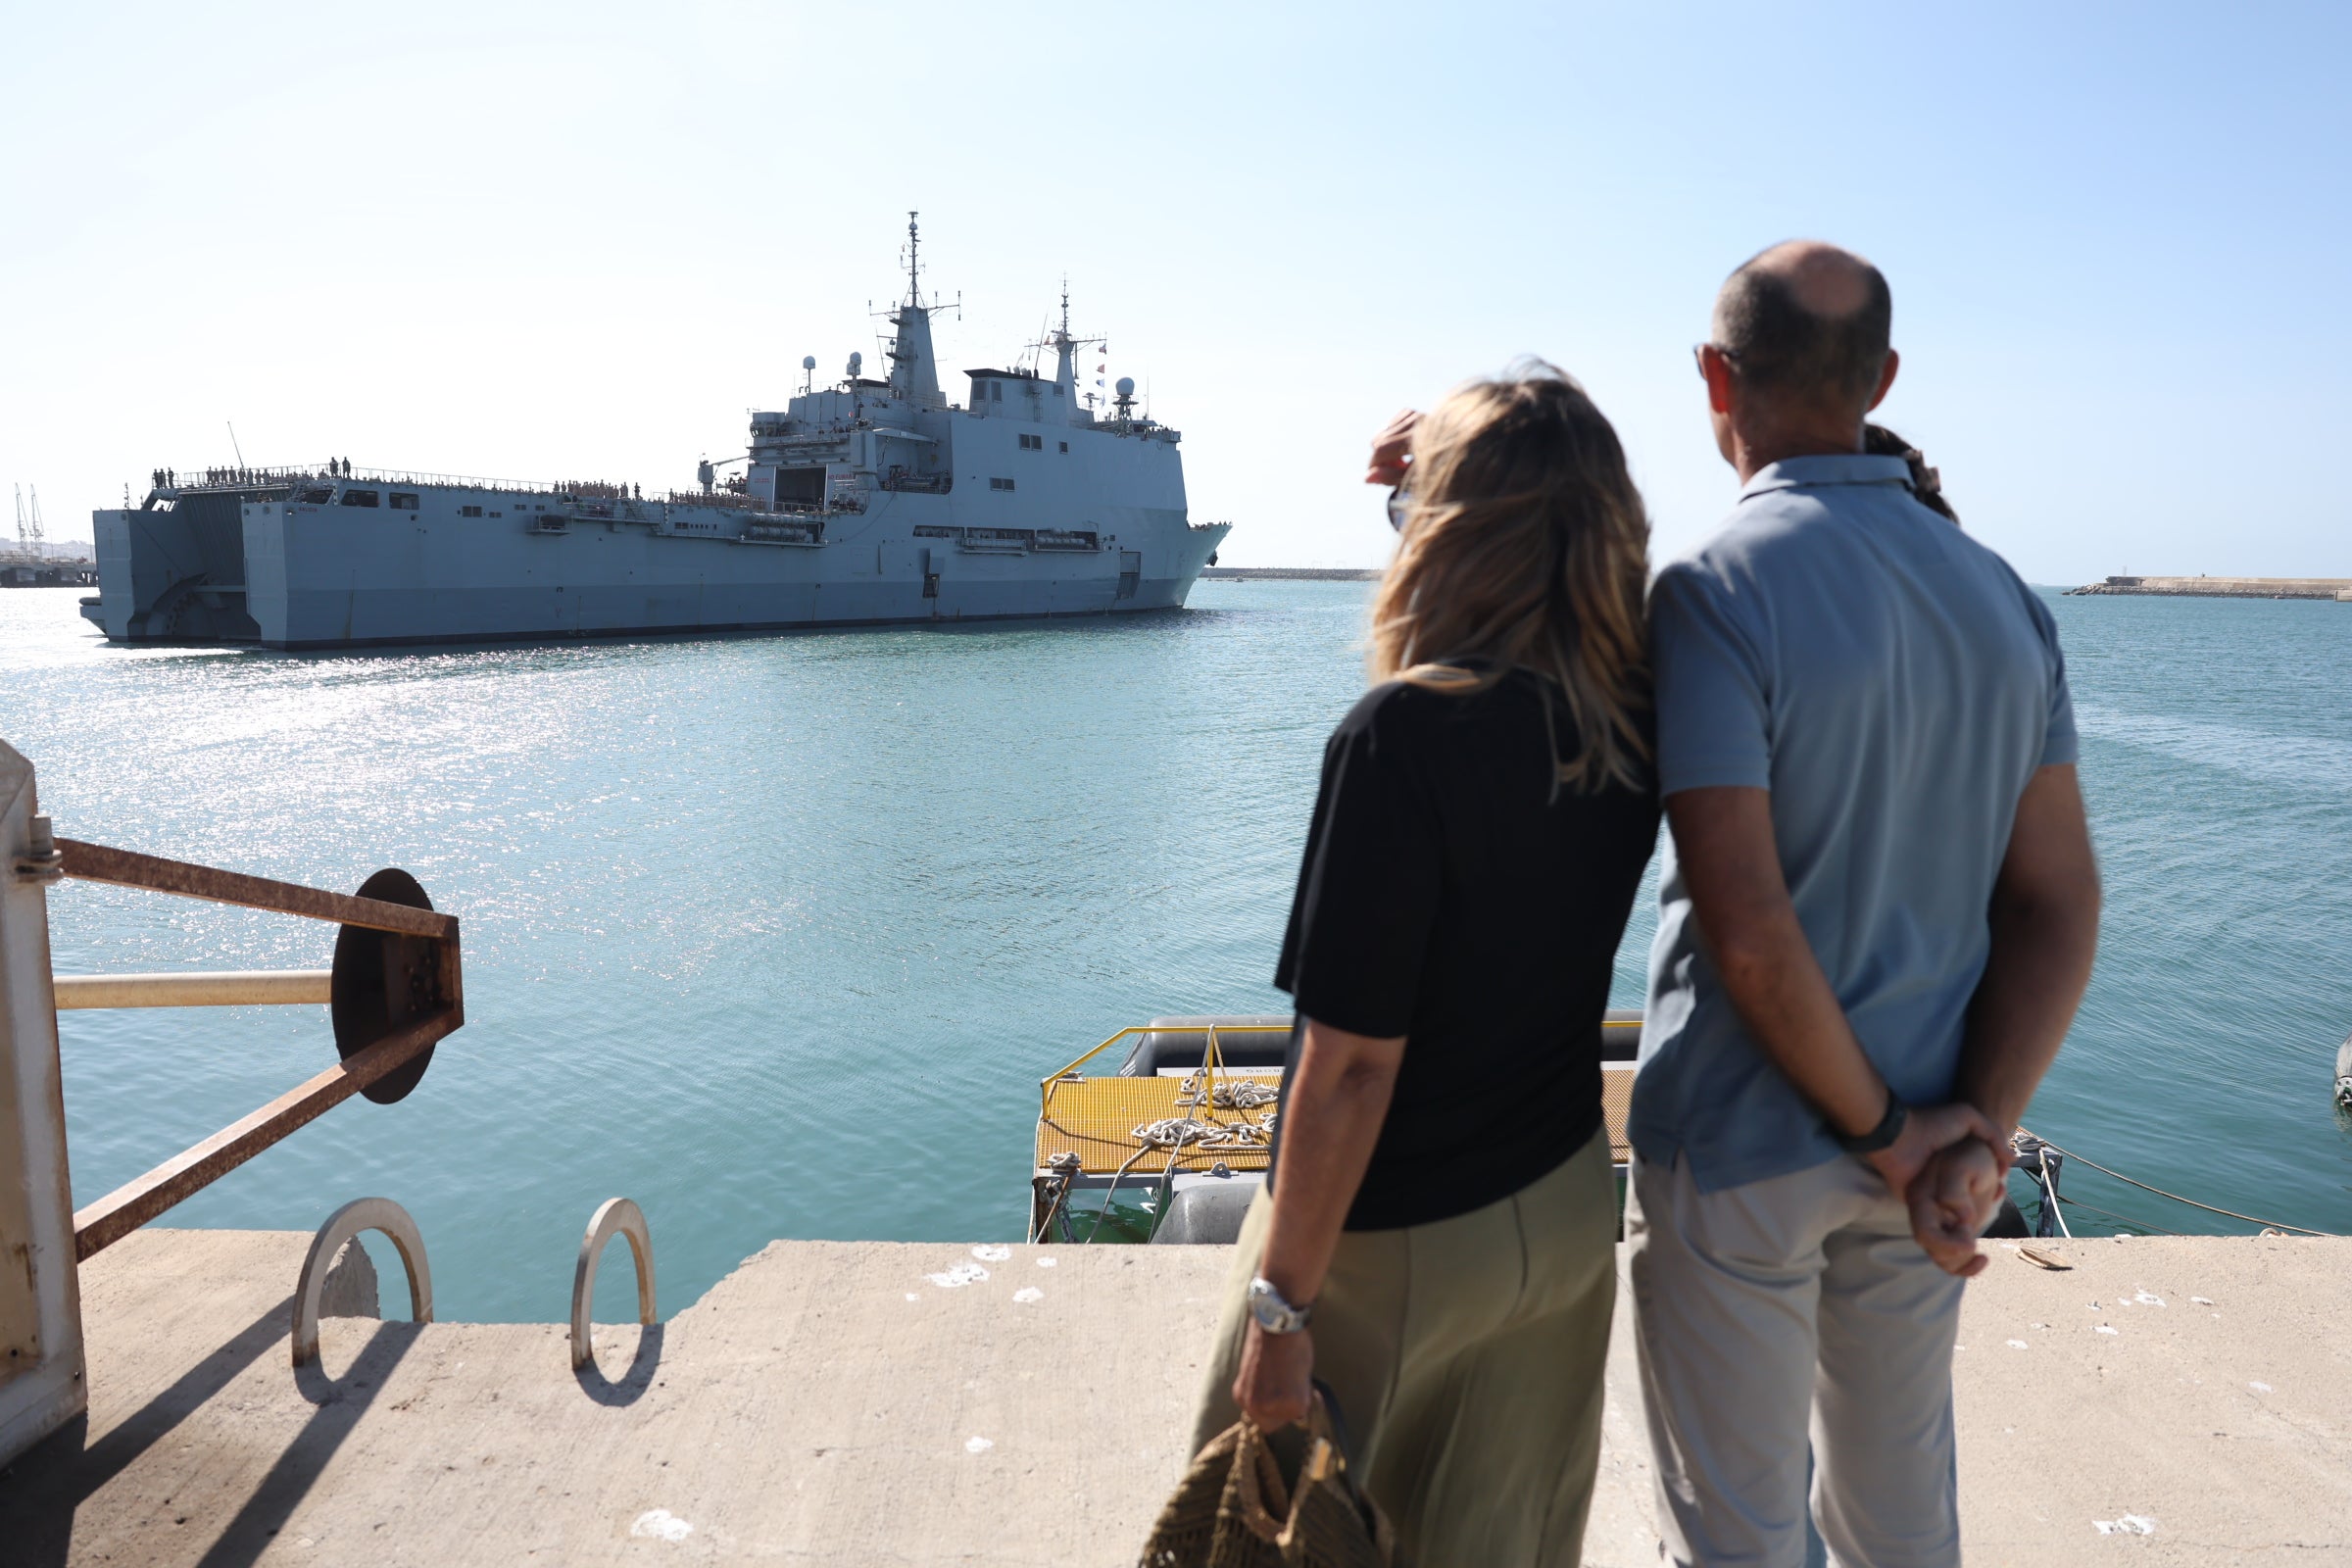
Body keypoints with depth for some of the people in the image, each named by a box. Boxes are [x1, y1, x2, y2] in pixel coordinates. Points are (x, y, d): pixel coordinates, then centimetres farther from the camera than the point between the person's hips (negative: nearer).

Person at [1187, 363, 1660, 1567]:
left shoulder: (1404, 736, -27)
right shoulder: (1631, 720, -8)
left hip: (1389, 1240, -6)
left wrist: (1282, 1302, -15)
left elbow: (1353, 1061, -26)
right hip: (1565, 1213, 6)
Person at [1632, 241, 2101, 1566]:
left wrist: (1887, 1132, -12)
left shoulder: (1712, 593, -20)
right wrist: (1979, 1139, -8)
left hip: (1738, 1153, -6)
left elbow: (1747, 930, -25)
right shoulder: (2003, 595, 1)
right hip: (1920, 1153, 6)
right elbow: (2060, 904, -2)